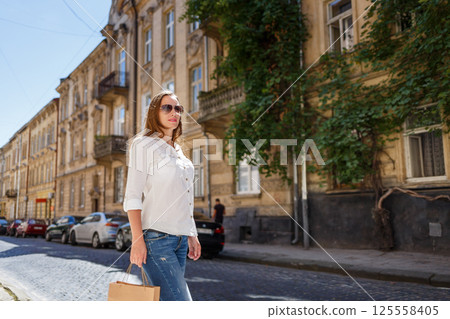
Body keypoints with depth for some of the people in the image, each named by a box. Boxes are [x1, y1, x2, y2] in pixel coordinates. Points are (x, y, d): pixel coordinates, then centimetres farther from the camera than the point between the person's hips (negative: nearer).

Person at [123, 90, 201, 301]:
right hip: (156, 236, -7)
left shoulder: (177, 150, 19)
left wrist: (191, 235, 17)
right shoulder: (143, 144, -2)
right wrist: (137, 239, -17)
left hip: (179, 238, 7)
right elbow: (132, 196, -9)